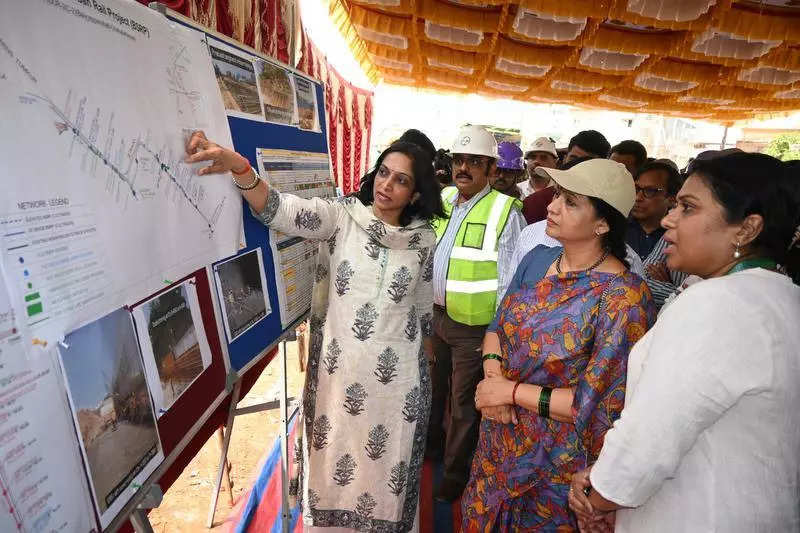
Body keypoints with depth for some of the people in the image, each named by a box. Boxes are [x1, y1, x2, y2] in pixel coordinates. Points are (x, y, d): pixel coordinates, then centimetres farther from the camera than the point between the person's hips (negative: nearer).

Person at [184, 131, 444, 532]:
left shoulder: (423, 239, -1)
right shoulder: (341, 216, -6)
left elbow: (424, 303, 8)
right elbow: (280, 210, -21)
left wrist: (428, 353, 14)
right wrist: (239, 167, -38)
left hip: (396, 373, 1)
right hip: (339, 366, 0)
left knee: (386, 461, 16)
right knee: (335, 458, 17)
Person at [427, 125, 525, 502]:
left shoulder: (505, 212, -15)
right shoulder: (442, 199, 3)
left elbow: (508, 279, -14)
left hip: (474, 327, -5)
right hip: (434, 315, 6)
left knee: (463, 401, 13)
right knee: (433, 386, 25)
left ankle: (456, 471, 37)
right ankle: (431, 444, 52)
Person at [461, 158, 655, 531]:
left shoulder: (623, 297, -24)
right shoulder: (536, 259, -5)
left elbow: (594, 404, -22)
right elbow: (497, 327, 3)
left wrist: (512, 391, -19)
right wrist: (493, 374, -15)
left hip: (556, 461, -5)